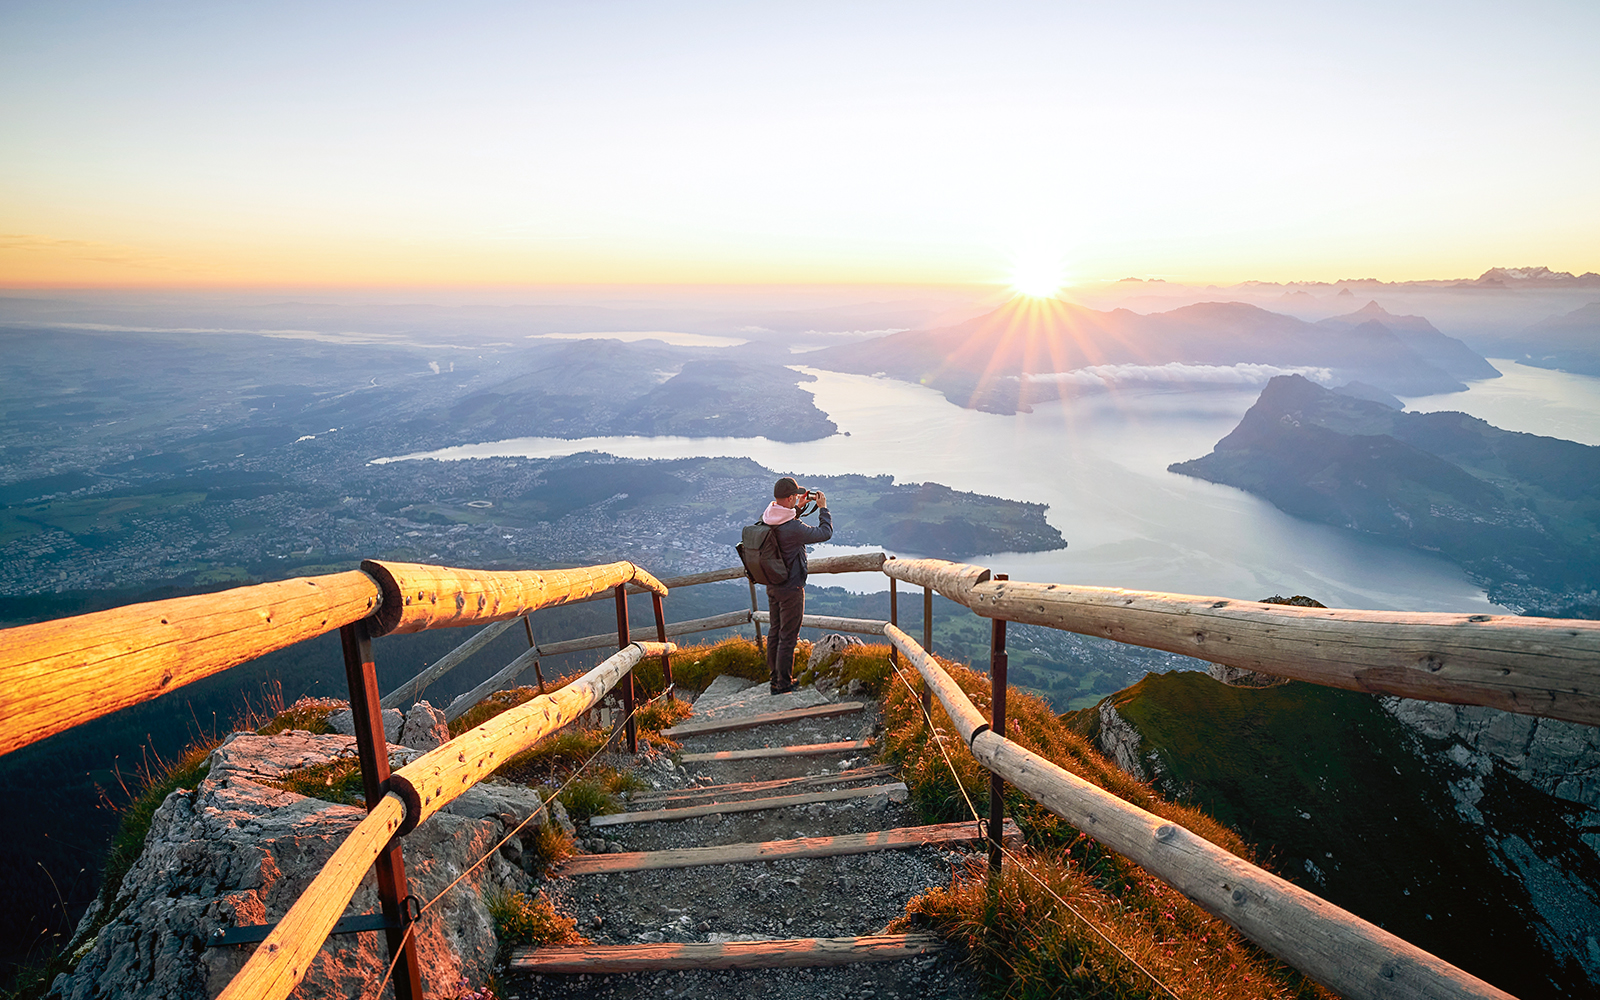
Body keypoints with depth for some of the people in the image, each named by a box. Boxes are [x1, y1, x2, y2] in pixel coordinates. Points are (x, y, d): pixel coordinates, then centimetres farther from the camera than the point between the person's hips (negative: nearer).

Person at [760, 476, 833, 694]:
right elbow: (825, 533, -15)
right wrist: (823, 508, -4)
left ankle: (774, 678, 29)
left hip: (772, 585, 8)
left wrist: (798, 509, 15)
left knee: (775, 633, 17)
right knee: (788, 637, 2)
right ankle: (783, 684, 10)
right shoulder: (793, 528, -26)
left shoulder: (766, 520, -1)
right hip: (790, 589, -8)